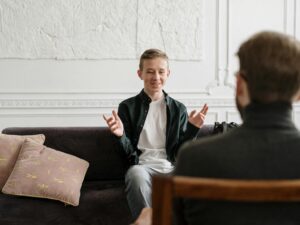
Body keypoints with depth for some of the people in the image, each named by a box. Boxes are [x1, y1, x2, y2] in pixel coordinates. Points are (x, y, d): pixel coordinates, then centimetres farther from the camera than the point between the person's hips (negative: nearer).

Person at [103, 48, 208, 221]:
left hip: (172, 168, 2)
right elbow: (129, 152, 6)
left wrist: (192, 129, -4)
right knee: (136, 174, -38)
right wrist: (120, 135, -14)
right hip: (143, 166, -1)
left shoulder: (178, 109, 15)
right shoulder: (128, 107, 8)